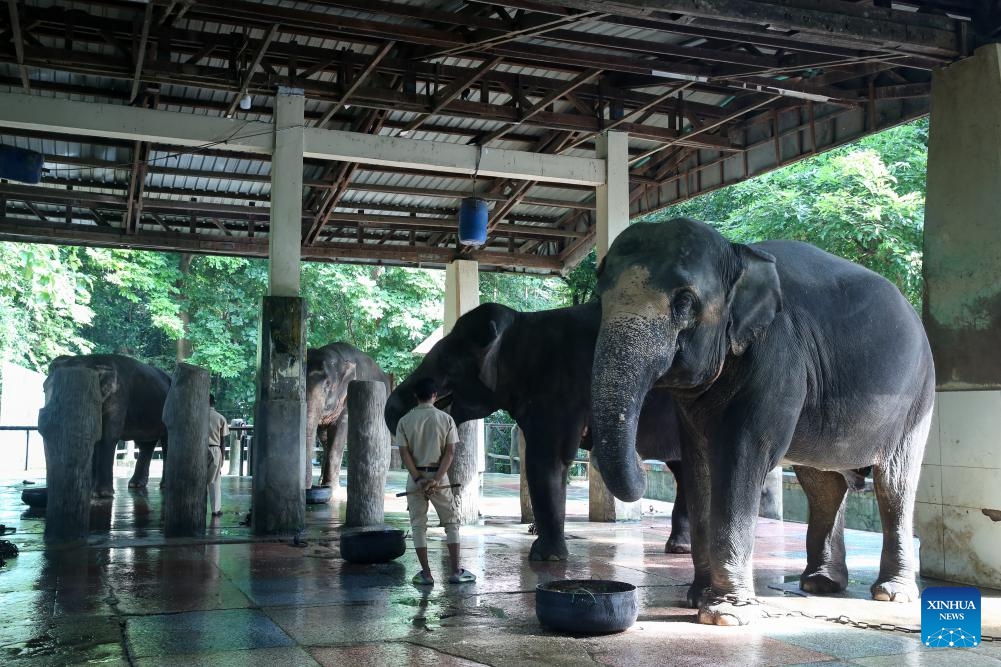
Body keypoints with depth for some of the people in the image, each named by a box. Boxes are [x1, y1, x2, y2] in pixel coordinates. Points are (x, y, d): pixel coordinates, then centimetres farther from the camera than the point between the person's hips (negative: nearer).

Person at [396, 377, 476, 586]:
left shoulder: (405, 421, -1)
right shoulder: (445, 419, -2)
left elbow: (404, 453, -8)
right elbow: (450, 452, -9)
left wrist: (418, 479, -11)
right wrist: (437, 480, -13)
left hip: (416, 477, 1)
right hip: (438, 475, 0)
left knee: (418, 525, 7)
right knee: (451, 523, 10)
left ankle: (426, 574, 6)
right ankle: (455, 572, 7)